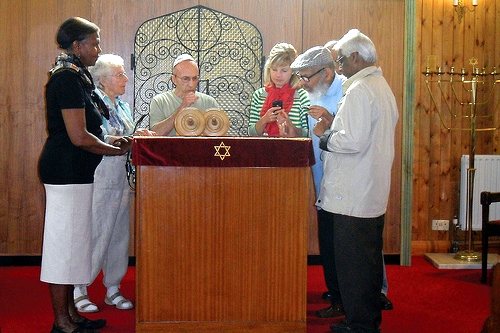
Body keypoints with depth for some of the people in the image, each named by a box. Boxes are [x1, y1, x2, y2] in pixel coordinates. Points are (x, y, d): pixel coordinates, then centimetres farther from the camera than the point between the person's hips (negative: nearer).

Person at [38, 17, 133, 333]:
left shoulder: (74, 77, 16)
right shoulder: (68, 78, -16)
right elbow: (79, 137, -21)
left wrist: (111, 142, 12)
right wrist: (117, 150, -8)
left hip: (74, 171, 10)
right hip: (67, 170, -10)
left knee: (73, 240, 15)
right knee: (65, 240, -3)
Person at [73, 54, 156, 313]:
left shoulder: (122, 106, 18)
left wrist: (140, 136, 1)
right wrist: (129, 138, -22)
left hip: (122, 177, 8)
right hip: (100, 177, -8)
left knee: (120, 233, 9)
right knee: (96, 232, -6)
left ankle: (113, 288, 19)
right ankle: (79, 290, 6)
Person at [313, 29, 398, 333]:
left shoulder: (359, 90, -16)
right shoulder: (382, 86, 15)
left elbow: (353, 141, -24)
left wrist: (326, 137, -7)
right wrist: (334, 129, 12)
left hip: (352, 197, -10)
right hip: (374, 195, 10)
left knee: (352, 264, -2)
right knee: (369, 259, 17)